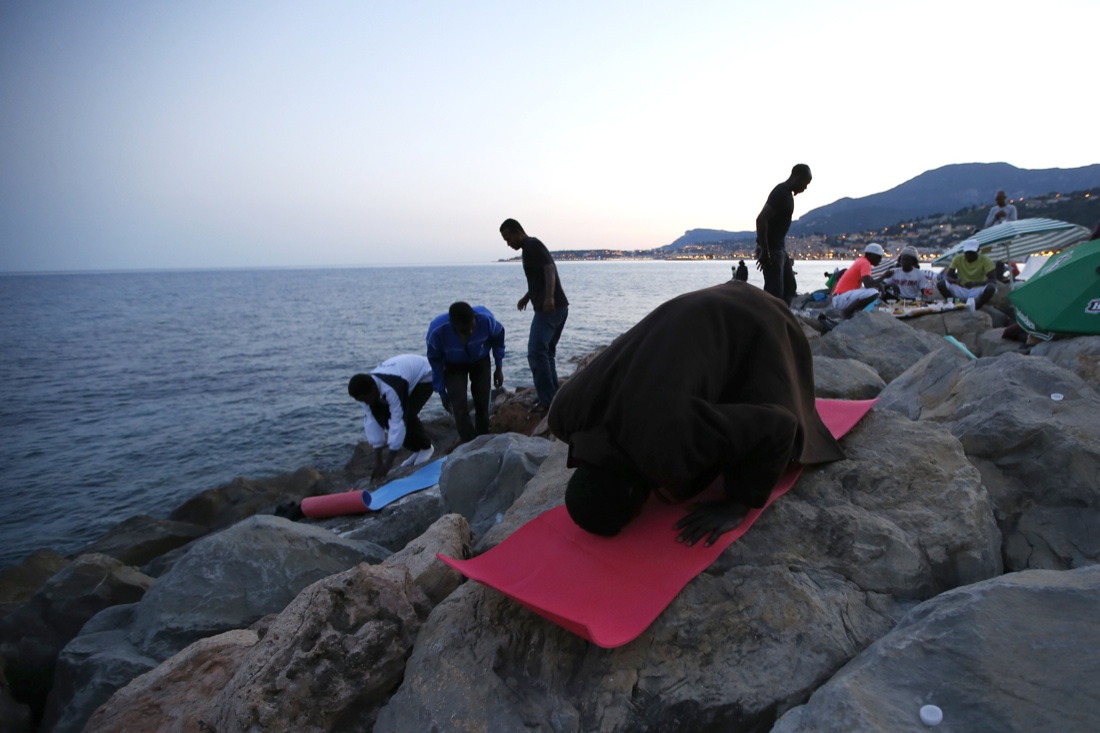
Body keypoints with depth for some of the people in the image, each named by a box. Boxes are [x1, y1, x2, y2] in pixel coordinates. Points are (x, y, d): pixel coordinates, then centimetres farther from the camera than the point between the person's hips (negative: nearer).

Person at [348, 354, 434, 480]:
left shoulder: (391, 389, -44)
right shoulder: (367, 389, -20)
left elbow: (398, 422, -40)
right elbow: (372, 420, -17)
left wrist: (389, 461, -35)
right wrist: (378, 459, -17)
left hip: (424, 376, -7)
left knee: (407, 415, -25)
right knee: (384, 416, -5)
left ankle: (426, 447, 3)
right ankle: (417, 449, 12)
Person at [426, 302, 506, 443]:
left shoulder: (485, 318, -36)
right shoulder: (437, 331, -37)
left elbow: (498, 337, -11)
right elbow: (435, 361, -16)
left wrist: (499, 367, -4)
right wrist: (442, 392, -8)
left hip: (480, 361, 1)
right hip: (453, 366, -1)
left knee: (482, 405, 4)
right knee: (460, 408, -13)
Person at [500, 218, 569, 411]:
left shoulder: (532, 245, -7)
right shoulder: (531, 247, 23)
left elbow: (549, 269, -23)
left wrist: (549, 297, -36)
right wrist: (527, 297, 46)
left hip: (549, 308, -11)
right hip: (558, 307, 11)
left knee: (536, 352, -13)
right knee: (547, 351, 15)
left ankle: (547, 401, -13)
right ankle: (554, 397, 19)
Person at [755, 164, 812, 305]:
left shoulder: (787, 194, 15)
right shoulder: (780, 193, -17)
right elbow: (761, 220, -26)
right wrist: (764, 251, -26)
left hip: (779, 249, 11)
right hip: (770, 250, -11)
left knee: (790, 286, 16)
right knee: (774, 292, -9)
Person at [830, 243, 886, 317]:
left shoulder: (861, 261, 18)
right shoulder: (865, 263, -10)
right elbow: (868, 284, -23)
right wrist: (879, 285, -4)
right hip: (841, 299, -10)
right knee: (874, 293, -28)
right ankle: (848, 311, -10)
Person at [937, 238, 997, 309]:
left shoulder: (985, 260, -9)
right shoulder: (958, 259, -3)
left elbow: (993, 280, -16)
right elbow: (947, 276, -7)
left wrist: (975, 283, -35)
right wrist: (955, 281, -31)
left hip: (977, 291, -1)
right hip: (962, 291, 1)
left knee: (991, 287, -35)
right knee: (941, 284, -25)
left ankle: (975, 308, -22)